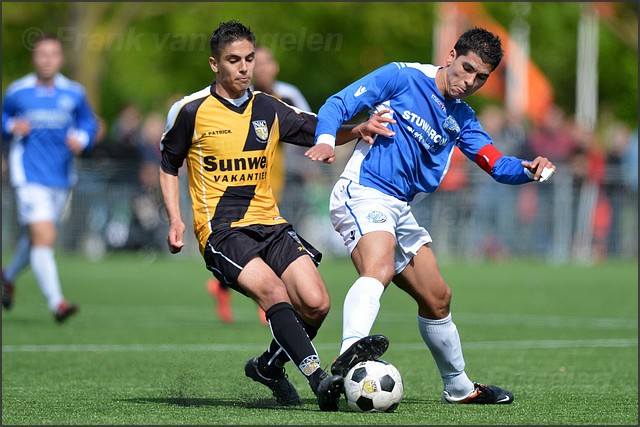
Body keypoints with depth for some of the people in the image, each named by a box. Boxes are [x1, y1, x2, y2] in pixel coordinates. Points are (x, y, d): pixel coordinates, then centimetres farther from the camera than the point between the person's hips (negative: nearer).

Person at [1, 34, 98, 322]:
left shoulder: (73, 93, 4)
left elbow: (88, 123, 15)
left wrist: (82, 140, -6)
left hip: (61, 177, 4)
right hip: (29, 176, -4)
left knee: (35, 237, 17)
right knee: (44, 237, -18)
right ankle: (56, 302, -22)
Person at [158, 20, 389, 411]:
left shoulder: (269, 110, 11)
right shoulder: (191, 111, 1)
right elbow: (169, 165, 14)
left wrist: (356, 130, -8)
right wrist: (176, 220, 3)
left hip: (269, 224, 5)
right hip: (221, 229, -5)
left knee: (316, 303, -13)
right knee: (272, 289, -30)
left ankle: (269, 365, 14)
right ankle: (320, 379, -39)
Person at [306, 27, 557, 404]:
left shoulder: (461, 118, 18)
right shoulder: (401, 77, -2)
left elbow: (498, 166, 11)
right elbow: (339, 104, -6)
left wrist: (528, 169, -12)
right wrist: (326, 140, -26)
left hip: (399, 210, 8)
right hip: (363, 193, -8)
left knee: (437, 299, 18)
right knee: (379, 270, -36)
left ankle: (459, 388, 37)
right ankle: (349, 356, -59)